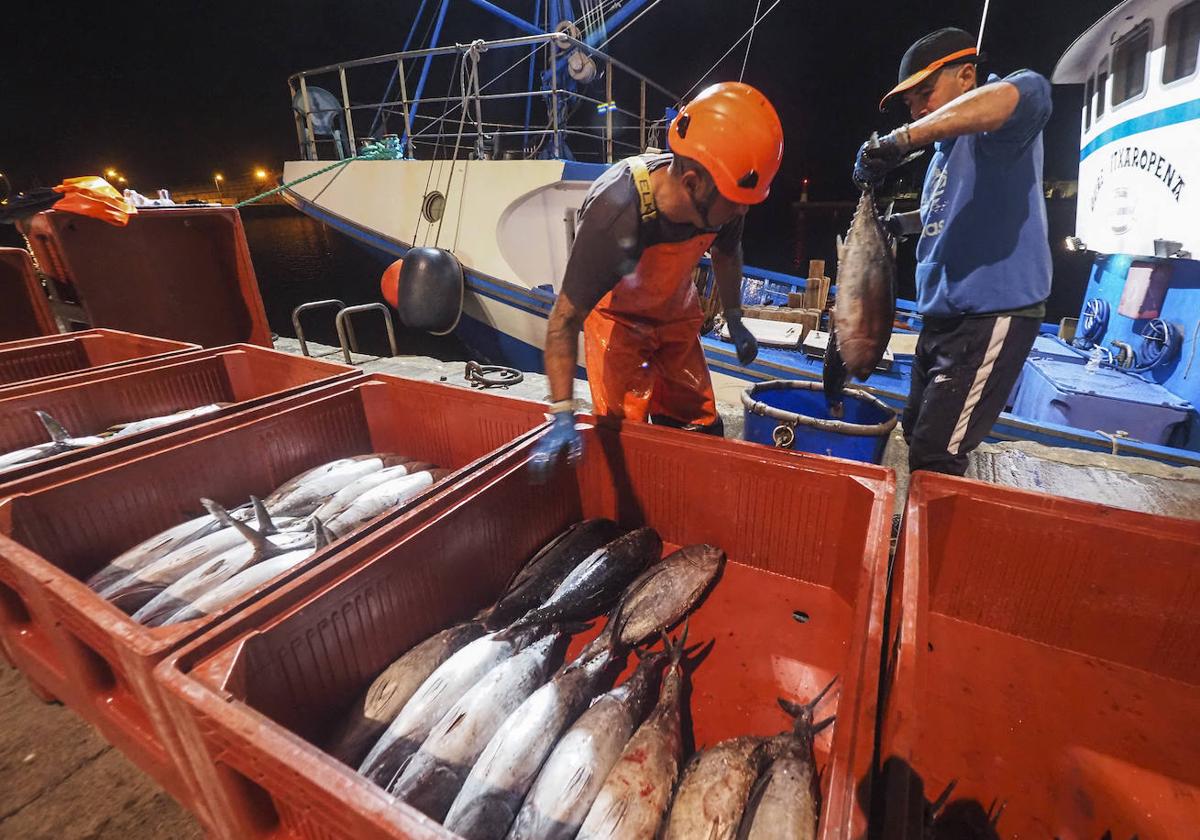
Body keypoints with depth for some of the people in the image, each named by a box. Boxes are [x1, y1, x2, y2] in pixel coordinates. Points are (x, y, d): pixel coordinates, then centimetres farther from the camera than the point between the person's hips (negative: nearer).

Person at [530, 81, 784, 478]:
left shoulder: (721, 198, -21)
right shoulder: (615, 215, -39)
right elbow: (564, 321, -33)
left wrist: (734, 322, 12)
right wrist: (563, 415, -38)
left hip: (675, 311, 5)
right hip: (617, 315, -4)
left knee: (699, 426, 7)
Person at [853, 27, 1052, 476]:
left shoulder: (995, 131, -9)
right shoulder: (946, 148, 17)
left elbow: (1026, 92, -33)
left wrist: (902, 138, -35)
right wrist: (899, 222, 20)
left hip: (992, 315, -9)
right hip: (942, 317, 10)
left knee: (934, 458, -9)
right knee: (916, 432, 18)